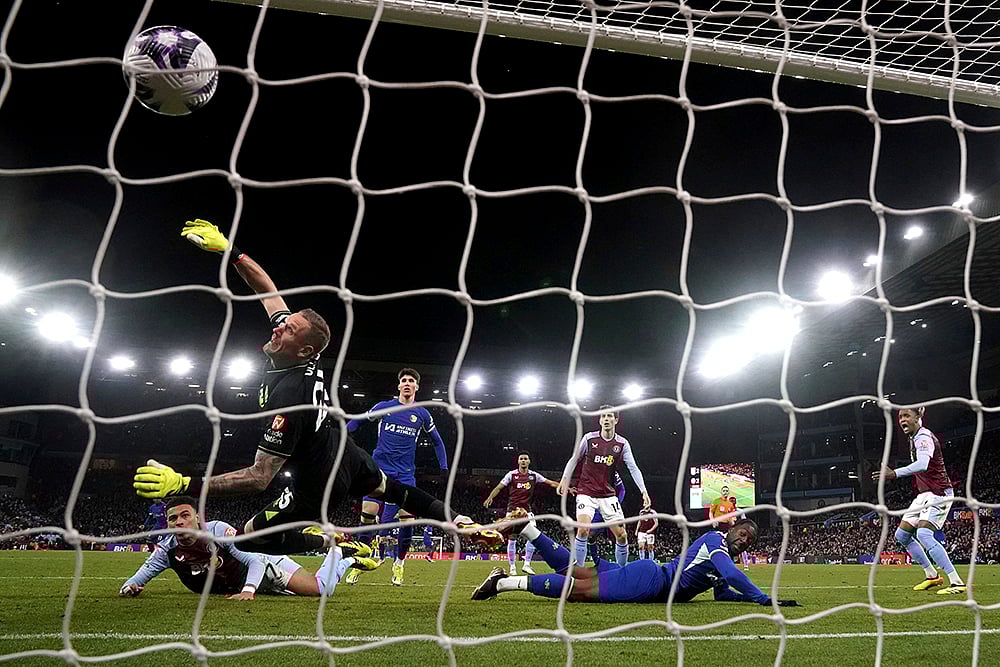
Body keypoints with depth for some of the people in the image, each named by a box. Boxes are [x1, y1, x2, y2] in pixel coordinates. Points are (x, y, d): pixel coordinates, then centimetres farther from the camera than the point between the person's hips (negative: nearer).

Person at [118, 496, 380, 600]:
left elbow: (256, 560, -33)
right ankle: (349, 560, 36)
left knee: (321, 589, -19)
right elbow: (137, 580, -11)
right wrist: (129, 588, -35)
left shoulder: (218, 530, -32)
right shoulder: (167, 550, -17)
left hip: (262, 569, -5)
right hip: (237, 585, 5)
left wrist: (248, 590, -49)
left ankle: (338, 550, 14)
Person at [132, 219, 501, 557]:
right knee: (390, 488, 32)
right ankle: (461, 522, 39)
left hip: (318, 484, -8)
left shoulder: (289, 398, -38)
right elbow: (267, 289, -5)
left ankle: (336, 544, 3)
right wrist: (227, 248, -10)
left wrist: (184, 484, -36)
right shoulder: (305, 354, -17)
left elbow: (260, 477, -34)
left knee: (254, 534, 9)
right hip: (348, 458, 8)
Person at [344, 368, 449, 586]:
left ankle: (399, 565, 14)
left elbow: (437, 442, 18)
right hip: (379, 468, 0)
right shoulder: (384, 407, 4)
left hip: (405, 474, 1)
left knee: (407, 519, -8)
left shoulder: (422, 414, 6)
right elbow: (358, 421, 15)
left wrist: (445, 469, 9)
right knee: (367, 514, -8)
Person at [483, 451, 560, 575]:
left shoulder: (534, 475, 4)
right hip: (512, 510, -2)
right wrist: (490, 498, -18)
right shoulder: (512, 474, -1)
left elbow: (551, 483, 4)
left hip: (526, 510, 2)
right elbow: (499, 487, -3)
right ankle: (512, 567, 10)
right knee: (512, 538, 0)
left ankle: (527, 565, 2)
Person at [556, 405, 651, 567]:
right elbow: (574, 459, 8)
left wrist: (644, 491, -14)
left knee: (621, 535, -2)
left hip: (608, 495, 2)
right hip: (586, 492, -2)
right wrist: (564, 480, 6)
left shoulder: (622, 444, 0)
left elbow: (633, 468, -4)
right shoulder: (589, 438, -4)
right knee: (583, 530, -22)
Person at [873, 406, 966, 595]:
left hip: (938, 493, -10)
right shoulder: (914, 438, 12)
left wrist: (895, 473, -52)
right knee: (901, 534, 8)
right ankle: (932, 576, 18)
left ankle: (957, 582, -23)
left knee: (923, 533, -27)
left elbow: (922, 465, -40)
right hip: (924, 494, 10)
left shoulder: (924, 437, -20)